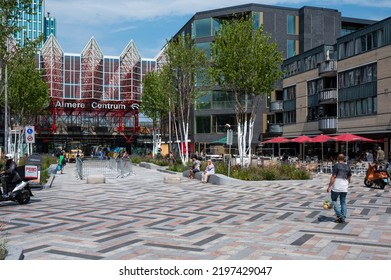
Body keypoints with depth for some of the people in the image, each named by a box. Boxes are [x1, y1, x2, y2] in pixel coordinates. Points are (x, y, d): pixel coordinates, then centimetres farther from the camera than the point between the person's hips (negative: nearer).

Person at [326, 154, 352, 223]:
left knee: (334, 200, 10)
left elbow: (333, 177, -14)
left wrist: (329, 187, -11)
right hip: (344, 188, 5)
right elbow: (349, 178, 14)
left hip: (336, 187, -5)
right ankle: (343, 218, 10)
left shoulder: (336, 166, -10)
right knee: (343, 202, 10)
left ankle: (339, 215, -2)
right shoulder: (347, 167, 9)